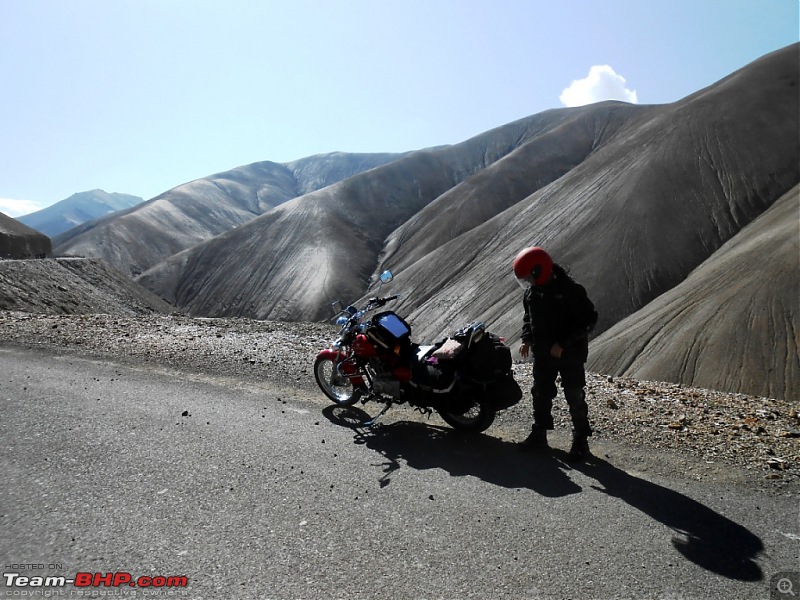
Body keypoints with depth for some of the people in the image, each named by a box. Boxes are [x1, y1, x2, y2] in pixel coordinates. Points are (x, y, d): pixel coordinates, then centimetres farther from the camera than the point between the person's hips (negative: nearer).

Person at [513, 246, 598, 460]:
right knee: (540, 394, 15)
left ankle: (581, 440, 16)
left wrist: (563, 343, -23)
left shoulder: (570, 290, -20)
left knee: (575, 397, 3)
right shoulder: (531, 291, 2)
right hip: (542, 353, 7)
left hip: (570, 354, -7)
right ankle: (539, 433, 29)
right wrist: (526, 339, -1)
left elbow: (589, 318, -20)